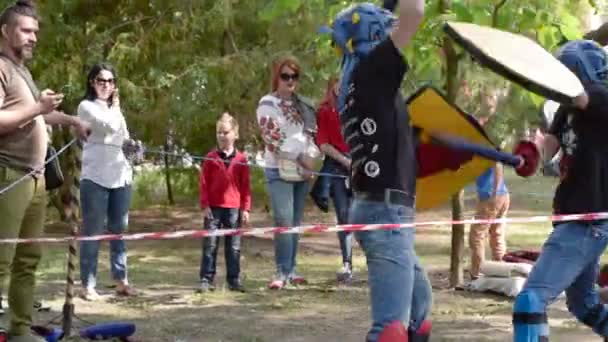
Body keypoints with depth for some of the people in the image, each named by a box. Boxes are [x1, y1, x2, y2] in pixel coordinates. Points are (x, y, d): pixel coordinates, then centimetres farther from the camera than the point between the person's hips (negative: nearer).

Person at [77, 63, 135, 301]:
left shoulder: (116, 109, 21)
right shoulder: (87, 106, -1)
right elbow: (110, 125, -15)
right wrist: (115, 107, 2)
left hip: (120, 176, 6)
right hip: (95, 177, -6)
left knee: (119, 230, 8)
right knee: (93, 232, -5)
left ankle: (121, 280, 13)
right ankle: (88, 284, -3)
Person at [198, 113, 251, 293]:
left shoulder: (241, 159, 3)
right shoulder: (210, 158, 1)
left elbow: (245, 186, 5)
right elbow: (203, 183, 2)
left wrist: (246, 208, 2)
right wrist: (205, 205, -5)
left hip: (234, 208, 1)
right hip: (213, 207, -1)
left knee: (234, 246, 6)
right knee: (210, 244, 2)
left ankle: (234, 280, 13)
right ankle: (206, 279, 6)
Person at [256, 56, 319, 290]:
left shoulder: (303, 105, 14)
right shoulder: (268, 103, -2)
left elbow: (312, 133, 13)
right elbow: (272, 137, -10)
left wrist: (312, 156, -7)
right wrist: (300, 156, -13)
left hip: (303, 170, 5)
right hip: (279, 170, -5)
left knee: (296, 223, 7)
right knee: (284, 222, -15)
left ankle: (291, 269, 13)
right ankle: (282, 272, -13)